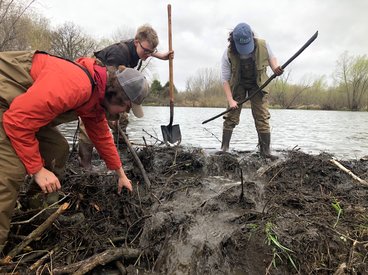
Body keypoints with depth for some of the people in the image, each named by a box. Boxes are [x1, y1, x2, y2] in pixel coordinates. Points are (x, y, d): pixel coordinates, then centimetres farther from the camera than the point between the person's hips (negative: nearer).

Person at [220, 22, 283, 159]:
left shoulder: (262, 45, -21)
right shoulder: (228, 54, -25)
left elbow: (271, 58, 1)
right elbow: (225, 79, -18)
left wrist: (275, 68, -22)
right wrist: (230, 100, -23)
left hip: (257, 84, 1)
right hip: (237, 85, -1)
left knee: (262, 117, -6)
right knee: (231, 116, -5)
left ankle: (265, 150, 1)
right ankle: (224, 148, 4)